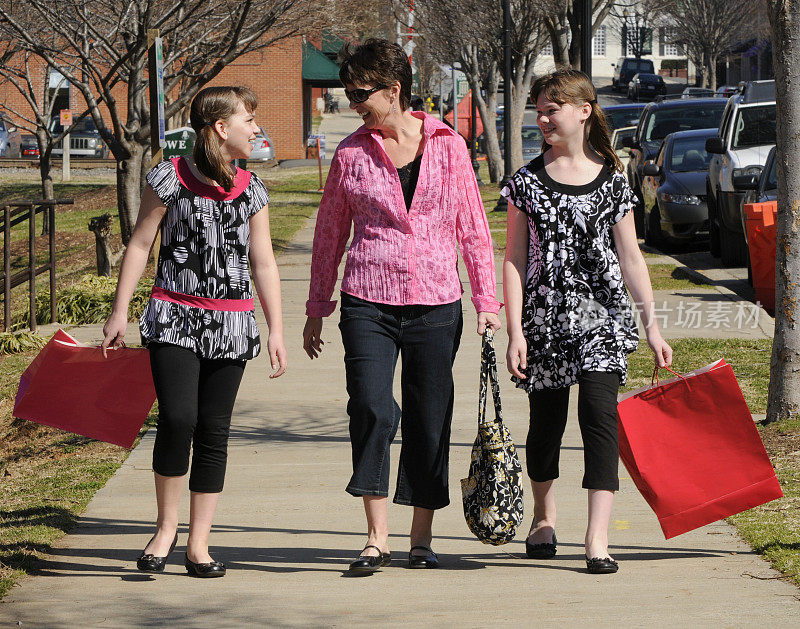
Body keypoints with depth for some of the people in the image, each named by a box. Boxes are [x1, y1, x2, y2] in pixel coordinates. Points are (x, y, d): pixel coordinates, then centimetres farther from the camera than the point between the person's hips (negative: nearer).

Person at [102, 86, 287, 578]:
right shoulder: (170, 178, -3)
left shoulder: (251, 189, 7)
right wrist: (120, 312, 0)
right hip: (175, 317, -3)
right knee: (178, 419, -17)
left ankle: (198, 544, 9)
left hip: (231, 323, 3)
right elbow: (140, 245, 2)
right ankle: (166, 528, 1)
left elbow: (264, 263, 12)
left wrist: (277, 329, 9)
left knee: (214, 430, 2)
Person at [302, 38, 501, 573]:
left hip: (436, 303, 1)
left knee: (430, 420, 5)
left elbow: (473, 227, 8)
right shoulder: (352, 153, 4)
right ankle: (377, 539, -9)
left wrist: (486, 299, 5)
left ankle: (422, 538, 18)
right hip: (369, 303, -1)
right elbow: (330, 233, 12)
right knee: (372, 409, -16)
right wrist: (317, 308, 13)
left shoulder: (448, 146, 4)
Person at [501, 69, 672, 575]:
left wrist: (652, 324, 6)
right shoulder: (528, 181, 3)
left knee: (599, 414, -14)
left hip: (603, 315, -1)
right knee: (547, 419, 11)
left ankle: (598, 538, -16)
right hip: (546, 315, 1)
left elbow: (631, 257, 8)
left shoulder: (611, 181, 5)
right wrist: (515, 331, -5)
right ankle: (544, 516, 35)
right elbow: (515, 259, 2)